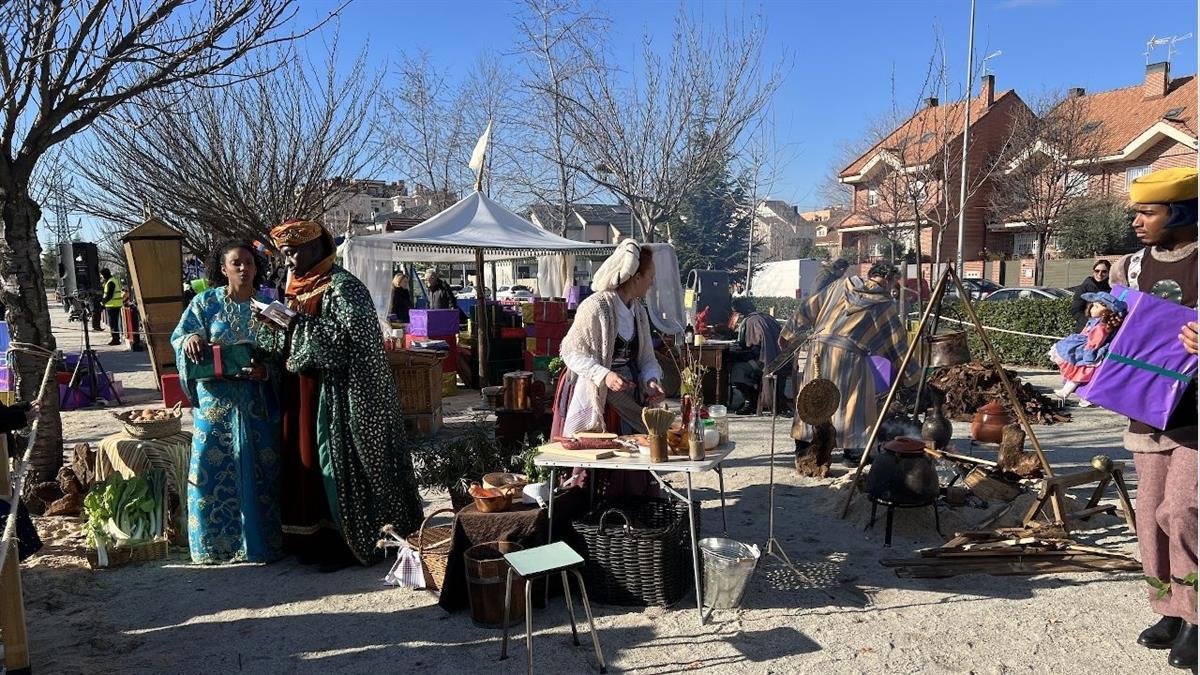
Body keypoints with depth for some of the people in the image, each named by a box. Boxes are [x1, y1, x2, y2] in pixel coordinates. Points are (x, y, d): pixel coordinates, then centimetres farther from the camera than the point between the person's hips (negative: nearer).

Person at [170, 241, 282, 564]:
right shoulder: (205, 302, 3)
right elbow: (179, 335, 0)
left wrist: (266, 369, -17)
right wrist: (191, 338, -23)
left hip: (257, 401, 1)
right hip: (216, 400, 0)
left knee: (258, 468, 4)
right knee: (213, 466, 2)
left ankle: (259, 539, 16)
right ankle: (214, 540, 15)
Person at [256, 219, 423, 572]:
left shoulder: (342, 286, -11)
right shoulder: (296, 288, 14)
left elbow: (351, 338, -22)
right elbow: (287, 345, 19)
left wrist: (299, 323, -22)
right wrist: (273, 327, -1)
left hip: (334, 394, -8)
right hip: (302, 394, 9)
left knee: (337, 461, -2)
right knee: (305, 459, 11)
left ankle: (347, 541, 9)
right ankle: (318, 537, 22)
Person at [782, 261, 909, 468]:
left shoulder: (841, 286, 17)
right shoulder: (885, 304, 8)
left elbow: (808, 308, 17)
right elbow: (897, 341, 13)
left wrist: (788, 333, 25)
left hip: (818, 346, 4)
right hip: (849, 353, -4)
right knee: (853, 403, 8)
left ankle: (803, 447, 22)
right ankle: (851, 451, 11)